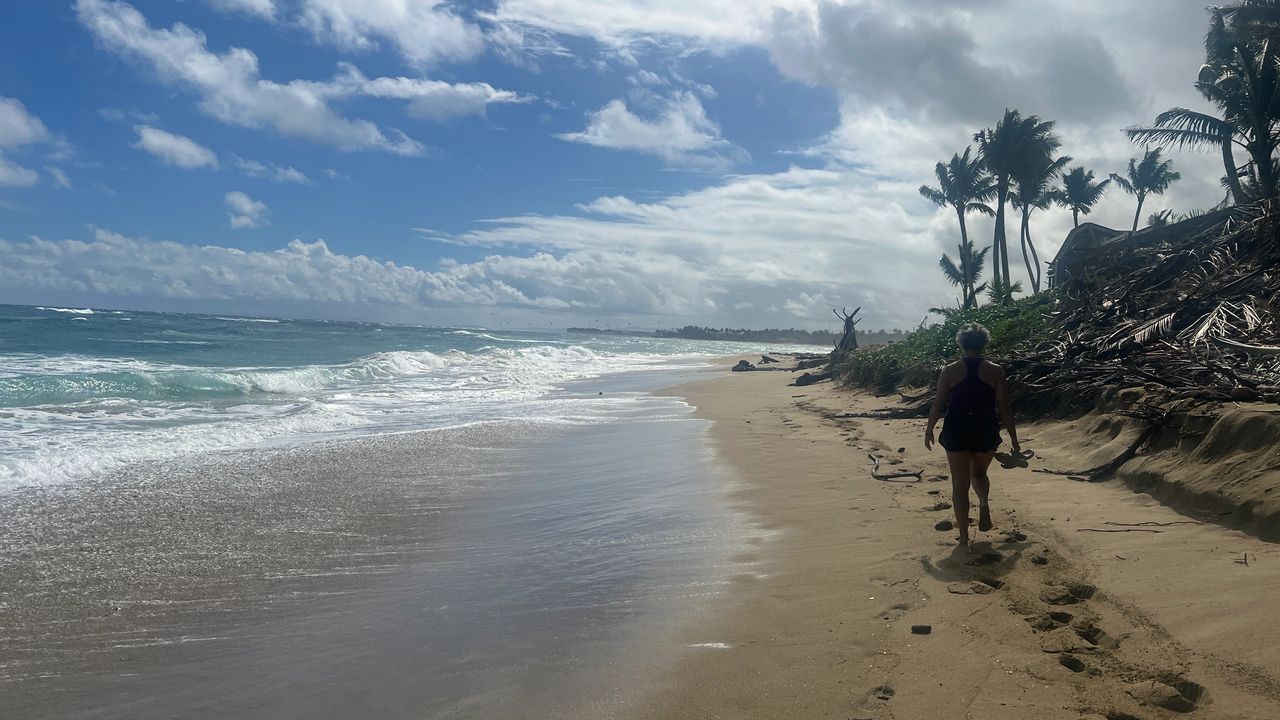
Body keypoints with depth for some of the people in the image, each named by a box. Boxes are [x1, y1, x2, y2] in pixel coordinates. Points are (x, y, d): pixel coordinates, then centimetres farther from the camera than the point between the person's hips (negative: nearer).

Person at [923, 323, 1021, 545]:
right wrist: (1014, 439, 5)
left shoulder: (950, 371, -3)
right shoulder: (994, 371, -3)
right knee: (979, 473, 26)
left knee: (960, 483, 6)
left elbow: (938, 404, 0)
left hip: (956, 430, -1)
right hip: (986, 430, 1)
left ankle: (964, 537, 5)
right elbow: (1004, 408, -2)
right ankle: (984, 504, -2)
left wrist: (929, 430, 15)